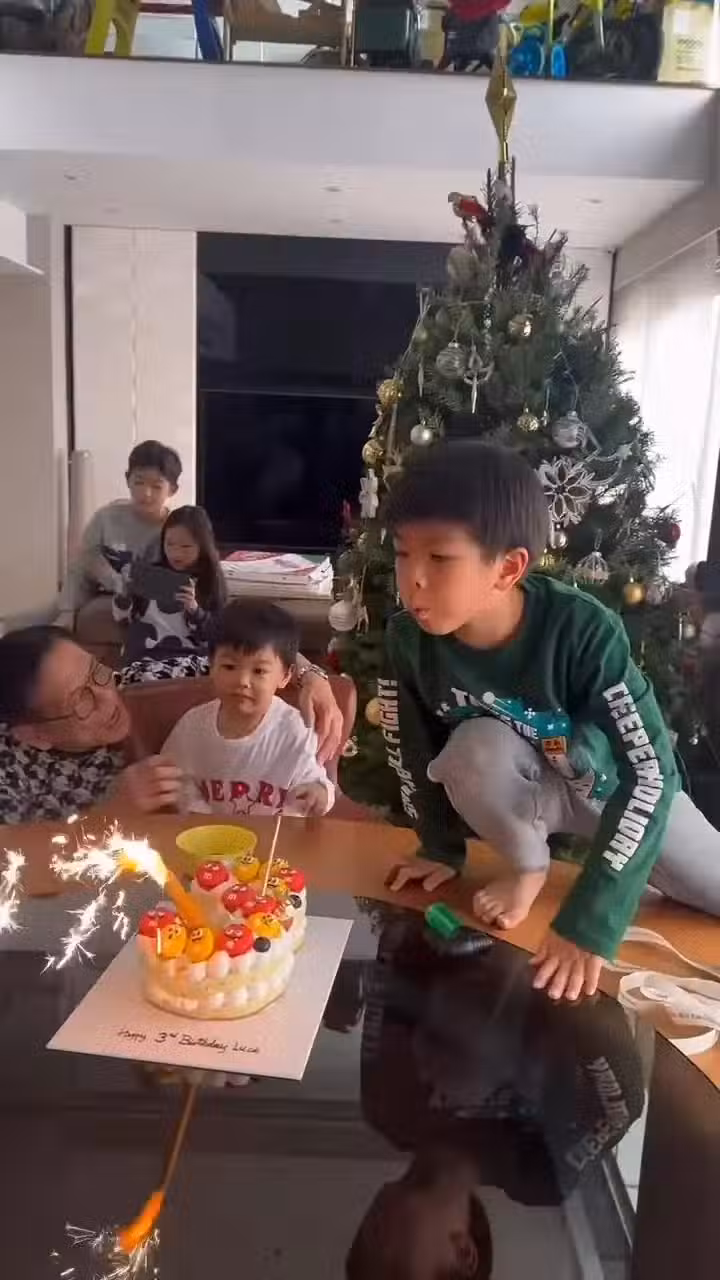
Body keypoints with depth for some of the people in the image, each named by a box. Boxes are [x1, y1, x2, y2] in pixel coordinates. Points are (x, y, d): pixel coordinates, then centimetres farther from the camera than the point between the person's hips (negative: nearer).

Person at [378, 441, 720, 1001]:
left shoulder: (584, 630, -36)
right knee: (474, 749, -32)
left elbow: (651, 773, -34)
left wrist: (590, 920, -36)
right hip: (529, 783, 1)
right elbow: (412, 748, -9)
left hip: (621, 783, -1)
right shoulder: (409, 638, -26)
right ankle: (529, 866, -3)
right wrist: (443, 848, -3)